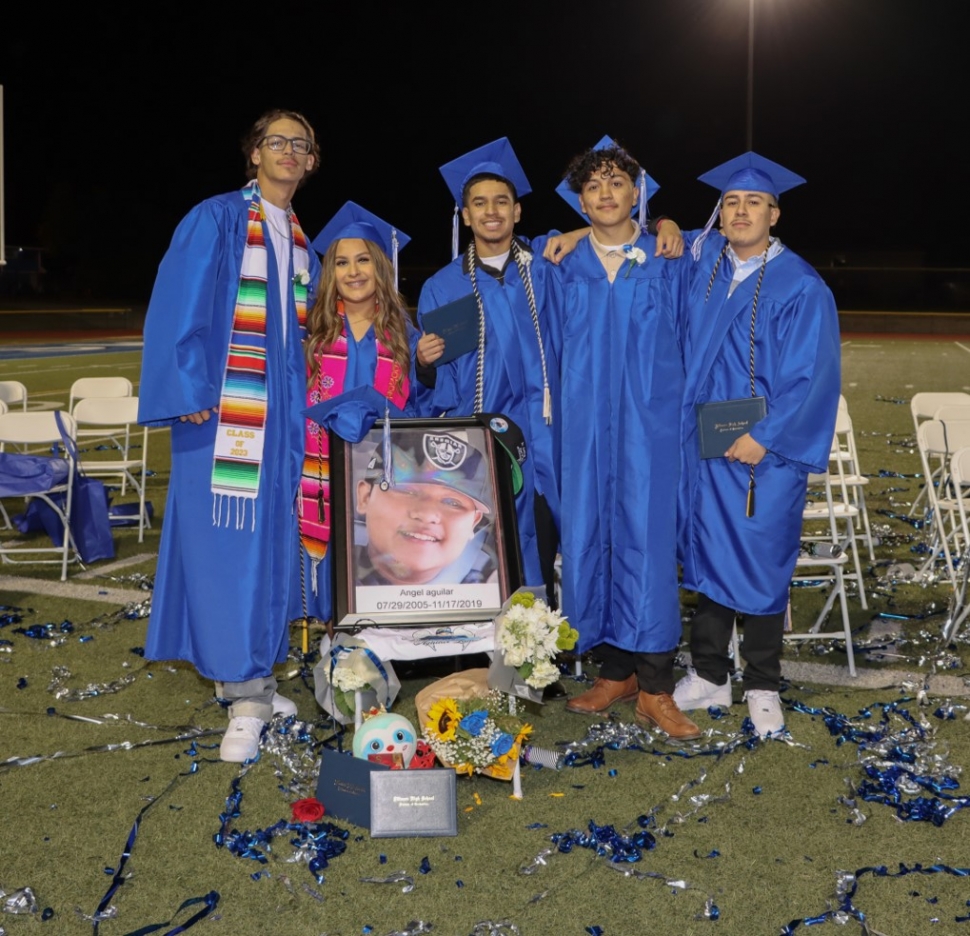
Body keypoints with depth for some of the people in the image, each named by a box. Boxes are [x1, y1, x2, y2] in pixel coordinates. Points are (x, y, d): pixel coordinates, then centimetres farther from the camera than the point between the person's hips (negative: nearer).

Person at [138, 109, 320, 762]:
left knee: (272, 541, 7)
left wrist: (304, 403, 12)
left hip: (282, 415, 6)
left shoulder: (301, 243, 18)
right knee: (225, 542, -7)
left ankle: (247, 676, 20)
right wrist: (189, 391, -16)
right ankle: (247, 697, -1)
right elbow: (179, 308, -8)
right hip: (224, 409, -6)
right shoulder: (216, 220, -1)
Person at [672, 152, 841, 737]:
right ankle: (709, 676, 24)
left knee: (762, 562, 4)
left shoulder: (802, 288, -9)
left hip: (767, 449, -4)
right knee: (707, 553, 11)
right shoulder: (702, 260, 5)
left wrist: (764, 437, -17)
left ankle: (763, 688, 19)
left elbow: (813, 377, -12)